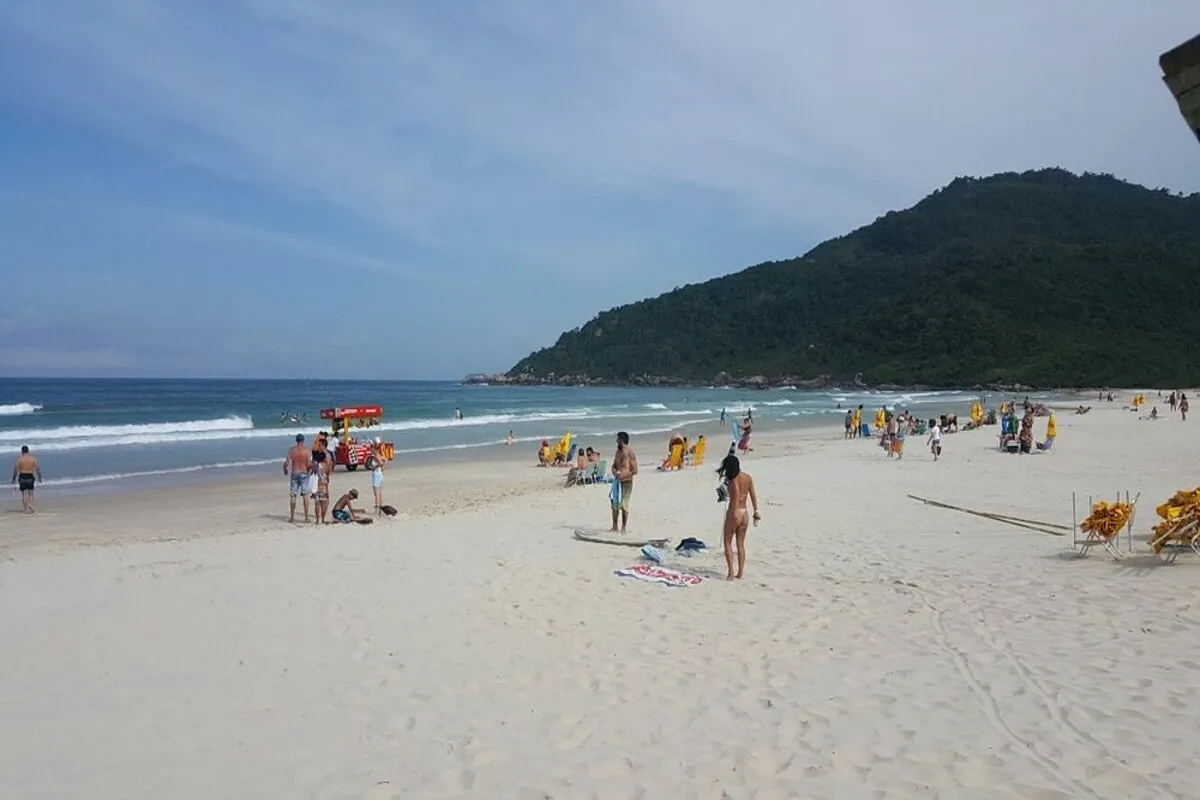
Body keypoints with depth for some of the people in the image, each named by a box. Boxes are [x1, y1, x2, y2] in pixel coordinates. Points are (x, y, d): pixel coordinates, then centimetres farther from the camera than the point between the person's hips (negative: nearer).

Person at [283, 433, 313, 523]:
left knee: (293, 496, 9)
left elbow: (286, 463, -6)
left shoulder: (292, 450, -1)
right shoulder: (306, 450, -6)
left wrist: (285, 470, 15)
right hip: (303, 474, -2)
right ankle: (306, 517, 1)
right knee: (305, 495, 3)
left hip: (294, 474, 2)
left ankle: (292, 517, 12)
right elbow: (309, 464, -11)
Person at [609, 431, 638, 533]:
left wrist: (623, 475, -22)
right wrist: (614, 471, -4)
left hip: (627, 482, -7)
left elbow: (635, 470, -15)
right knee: (614, 505, 9)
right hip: (617, 482, 7)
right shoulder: (618, 452, 10)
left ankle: (623, 528, 7)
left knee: (624, 505, -2)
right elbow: (614, 465, 18)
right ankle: (614, 527, 19)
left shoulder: (630, 454, -13)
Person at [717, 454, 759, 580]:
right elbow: (753, 495, 8)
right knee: (741, 544, 14)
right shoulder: (748, 477, 6)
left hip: (734, 513, -6)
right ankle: (740, 573, 15)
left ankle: (731, 573, -1)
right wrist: (756, 511, 12)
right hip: (745, 514, 6)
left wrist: (735, 512, -31)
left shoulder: (733, 479, -13)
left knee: (728, 543, 5)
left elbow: (736, 494, -25)